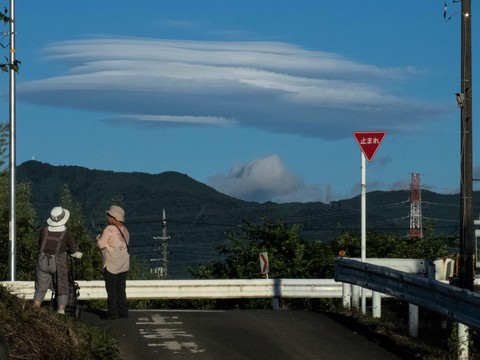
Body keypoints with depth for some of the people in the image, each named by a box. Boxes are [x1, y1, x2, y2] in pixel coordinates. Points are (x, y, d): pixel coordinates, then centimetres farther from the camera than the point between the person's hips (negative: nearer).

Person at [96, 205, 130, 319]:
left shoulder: (109, 229, -13)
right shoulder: (124, 230, 10)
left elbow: (101, 245, -16)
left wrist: (98, 239, 7)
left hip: (111, 264, -7)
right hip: (124, 264, 7)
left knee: (111, 289, -2)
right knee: (121, 289, 12)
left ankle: (112, 312, -5)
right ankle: (123, 312, 12)